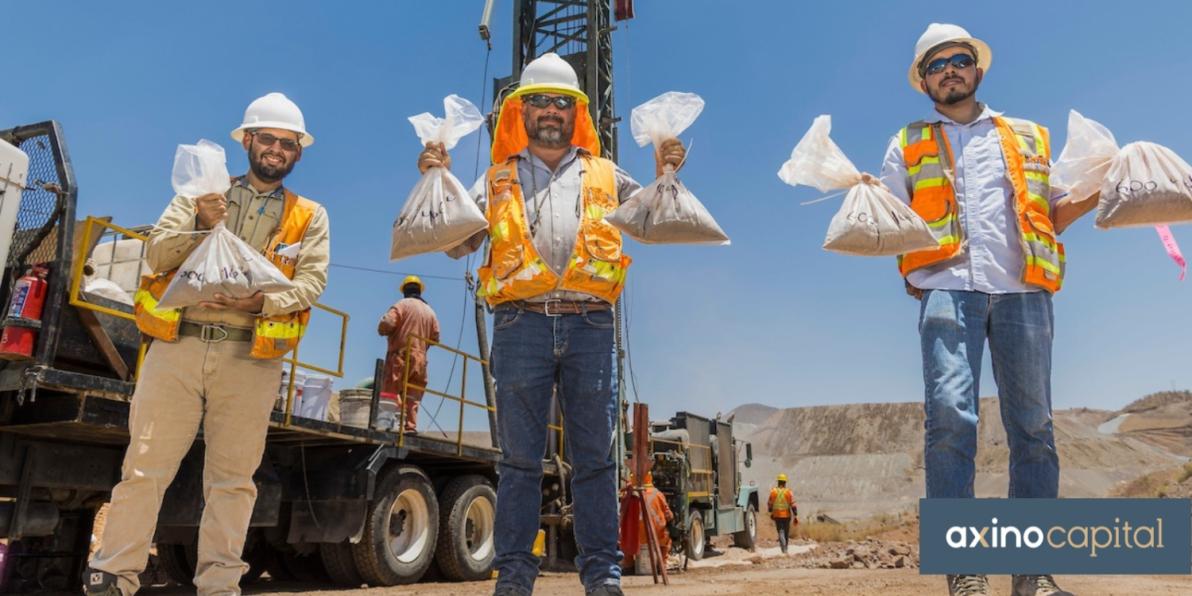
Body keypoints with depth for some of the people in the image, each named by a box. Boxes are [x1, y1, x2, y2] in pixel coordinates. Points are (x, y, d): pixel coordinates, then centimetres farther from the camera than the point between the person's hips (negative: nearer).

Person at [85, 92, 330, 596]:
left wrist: (261, 301, -19)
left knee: (232, 479, 4)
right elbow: (155, 254, 4)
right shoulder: (201, 194, 14)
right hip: (178, 345, 1)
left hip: (250, 358, 0)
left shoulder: (309, 216, 11)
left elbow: (311, 281, -2)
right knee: (145, 468, 3)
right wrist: (201, 224, -14)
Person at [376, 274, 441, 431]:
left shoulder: (402, 304, -1)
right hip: (420, 360, 5)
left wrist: (383, 332, 9)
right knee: (412, 399, 5)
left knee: (389, 394, -8)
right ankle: (410, 427, -2)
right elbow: (435, 338, 11)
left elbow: (385, 325, -12)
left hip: (400, 357, -5)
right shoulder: (430, 311, 15)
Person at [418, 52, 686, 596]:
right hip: (521, 325, 0)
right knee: (520, 455, 3)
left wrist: (664, 176, 1)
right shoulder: (498, 179, 17)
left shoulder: (605, 176, 18)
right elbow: (458, 243, 9)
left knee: (594, 454, 3)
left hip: (589, 325, 1)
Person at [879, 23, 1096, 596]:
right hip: (949, 286, -2)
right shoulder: (908, 144, 21)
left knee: (1033, 425, -1)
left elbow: (1053, 216, 22)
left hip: (1023, 289, 2)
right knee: (949, 415, -18)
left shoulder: (1029, 136, 24)